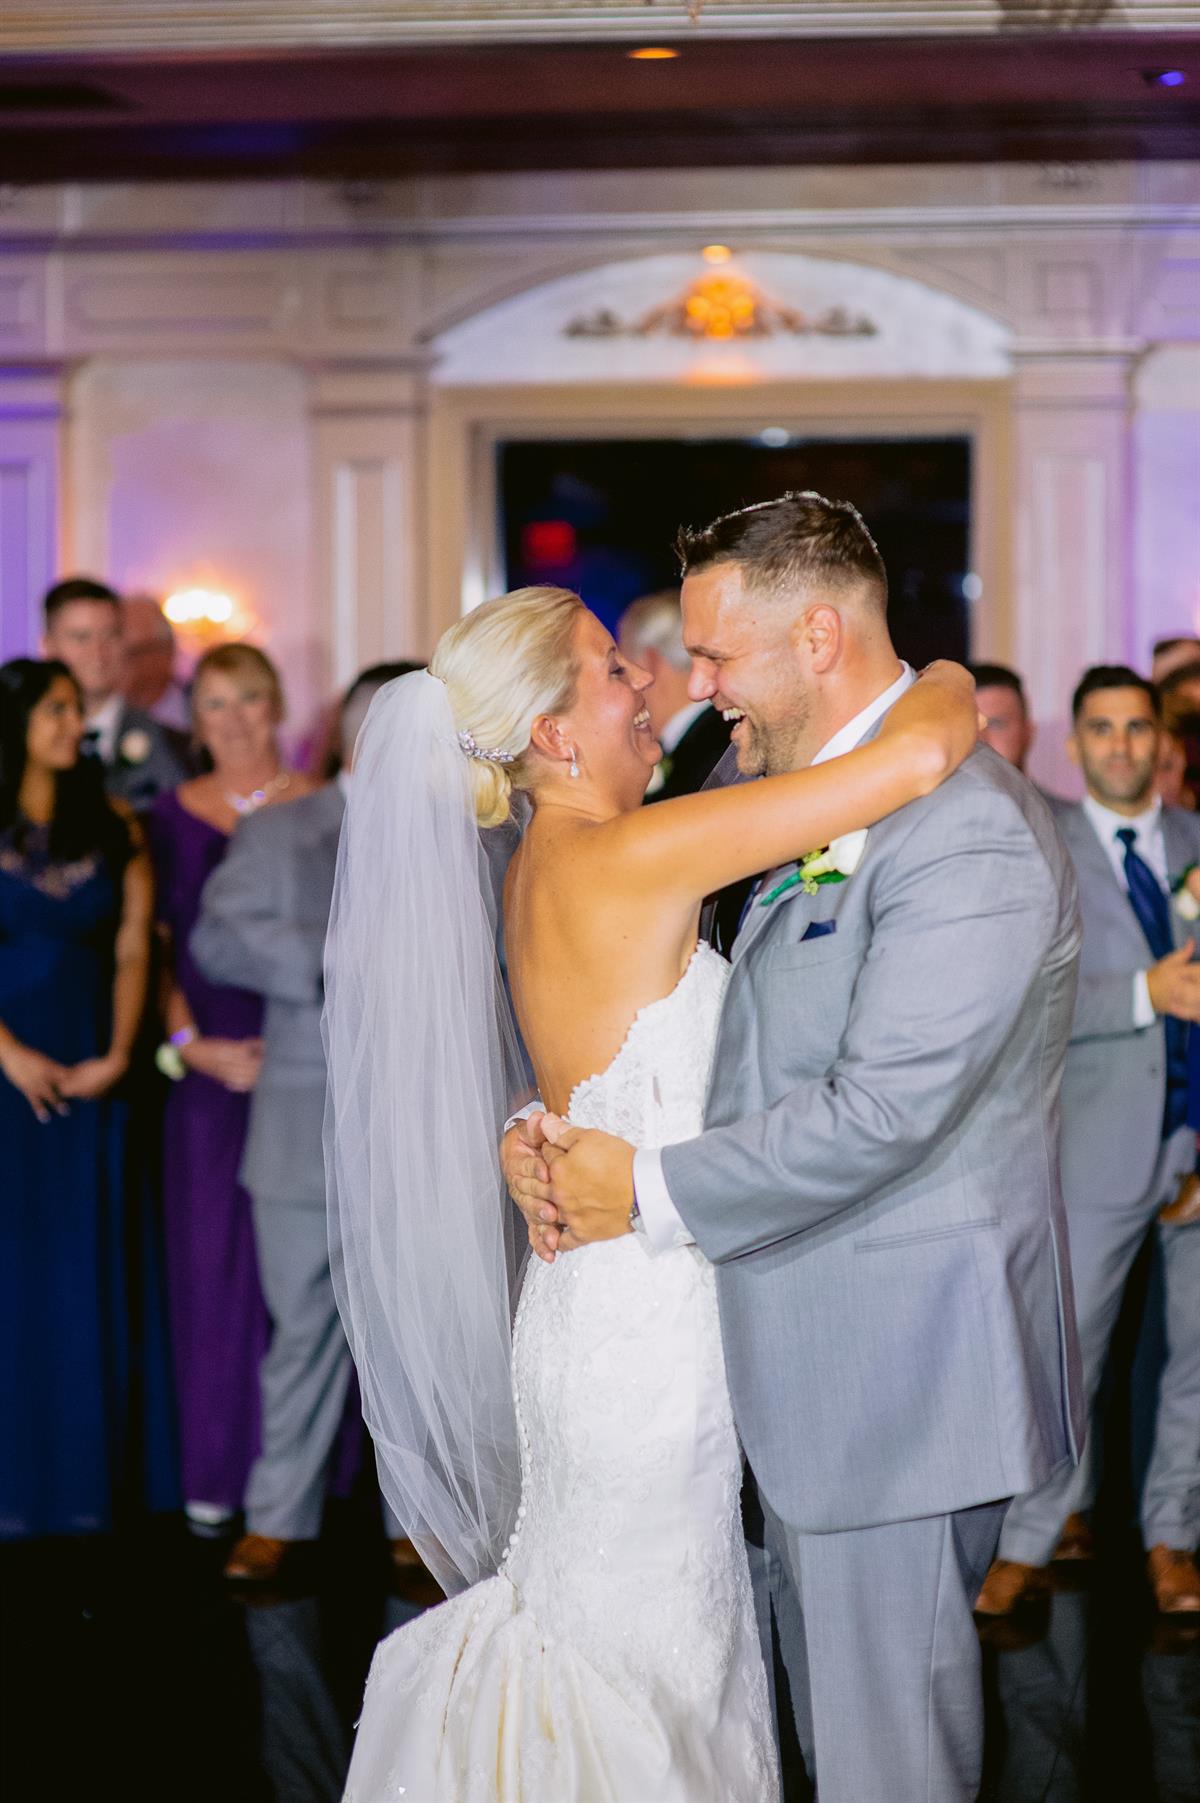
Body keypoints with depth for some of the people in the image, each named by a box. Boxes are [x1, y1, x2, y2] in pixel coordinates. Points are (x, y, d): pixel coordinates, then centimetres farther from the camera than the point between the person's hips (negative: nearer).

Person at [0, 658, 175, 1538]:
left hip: (92, 1078, 3)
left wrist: (118, 1053, -9)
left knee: (93, 1273, 6)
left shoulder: (112, 828, 7)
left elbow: (133, 946, 2)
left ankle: (93, 1471, 15)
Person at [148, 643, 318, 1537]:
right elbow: (158, 948, 5)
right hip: (207, 1070, 1)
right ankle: (219, 1470, 9)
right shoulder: (174, 816, 7)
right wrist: (195, 1047, -7)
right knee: (212, 1258, 2)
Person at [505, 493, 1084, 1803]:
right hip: (808, 1341, 9)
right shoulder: (782, 792, 9)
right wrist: (559, 1136, -4)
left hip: (901, 1353, -9)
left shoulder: (969, 832, -21)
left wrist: (652, 1191, -18)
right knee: (824, 1694, 20)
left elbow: (884, 1111, -26)